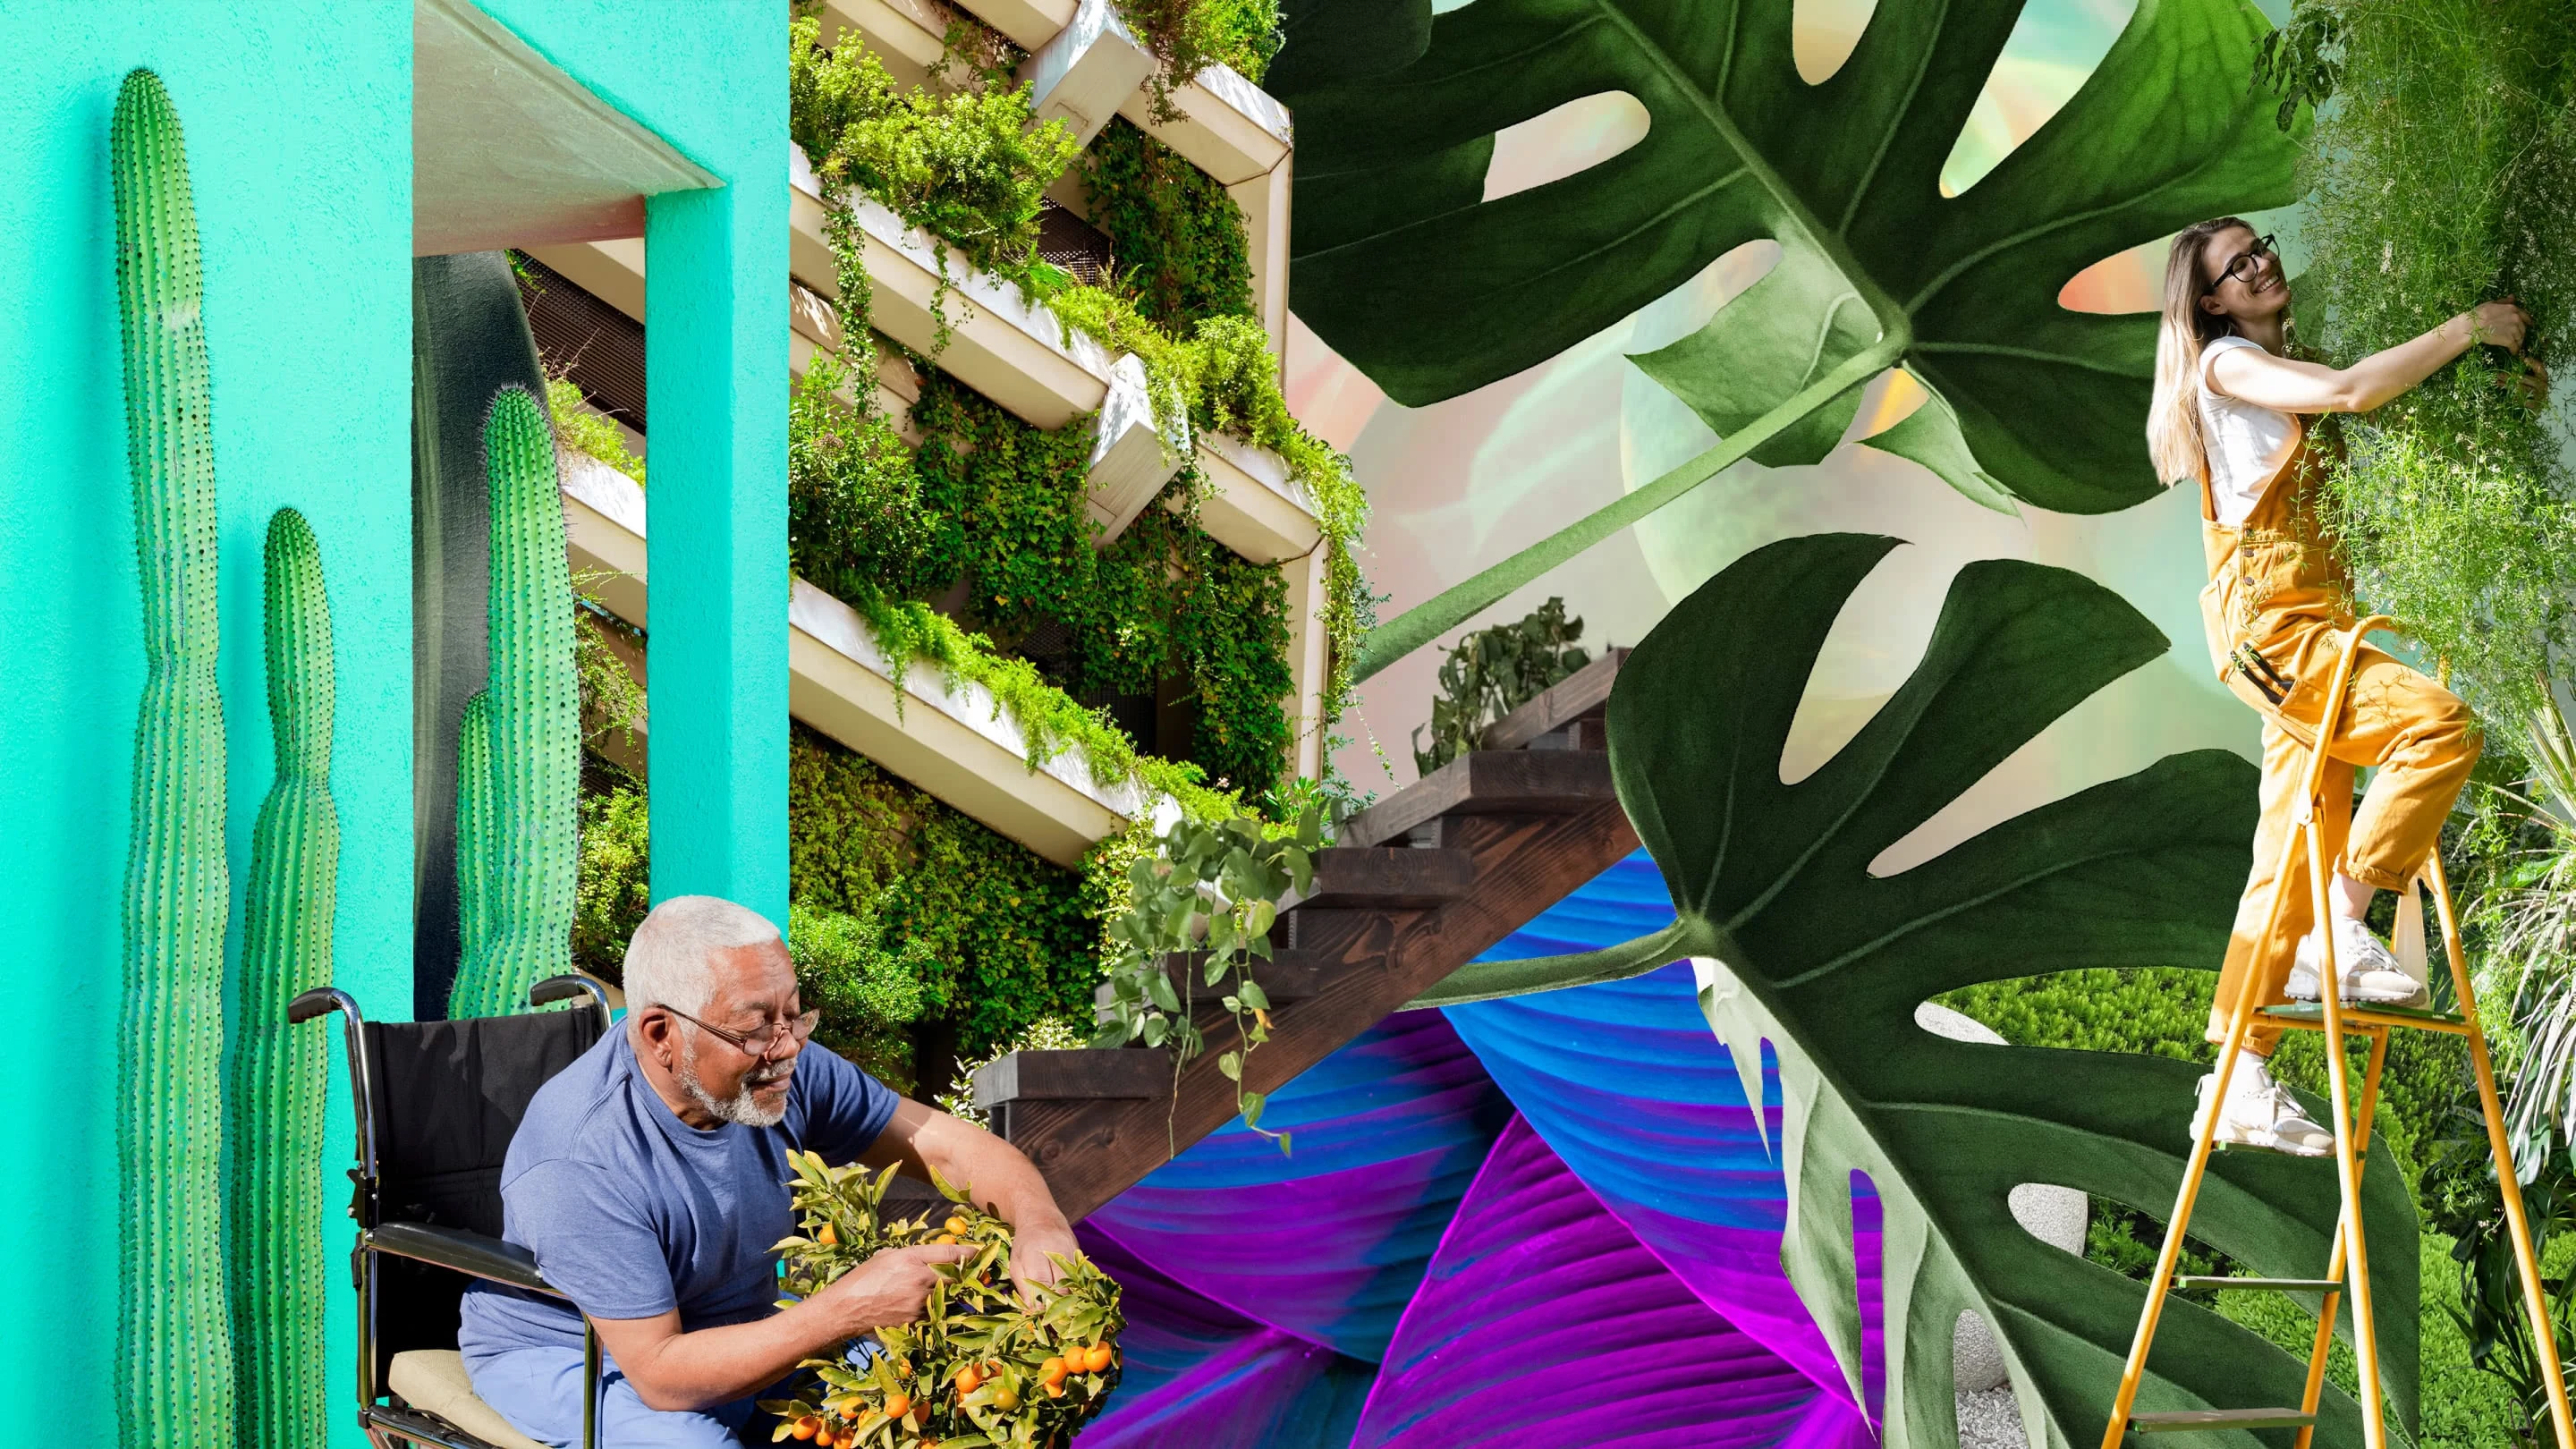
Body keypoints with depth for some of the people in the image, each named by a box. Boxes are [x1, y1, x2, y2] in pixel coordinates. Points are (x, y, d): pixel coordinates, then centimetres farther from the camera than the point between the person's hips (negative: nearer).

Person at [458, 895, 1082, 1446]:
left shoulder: (783, 1068, -13)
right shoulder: (578, 1165, -32)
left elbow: (948, 1145, -6)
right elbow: (661, 1377, -33)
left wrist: (1039, 1224, -27)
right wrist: (849, 1309, -37)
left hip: (743, 1331, 6)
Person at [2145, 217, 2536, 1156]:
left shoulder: (2286, 369, 24)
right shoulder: (2227, 362, -4)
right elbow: (2348, 391, -19)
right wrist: (2464, 330, -13)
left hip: (2309, 622, 9)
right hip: (2265, 614, -9)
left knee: (2297, 855, 3)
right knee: (2439, 724, -25)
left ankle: (2242, 1083, 4)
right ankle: (2342, 934, -20)